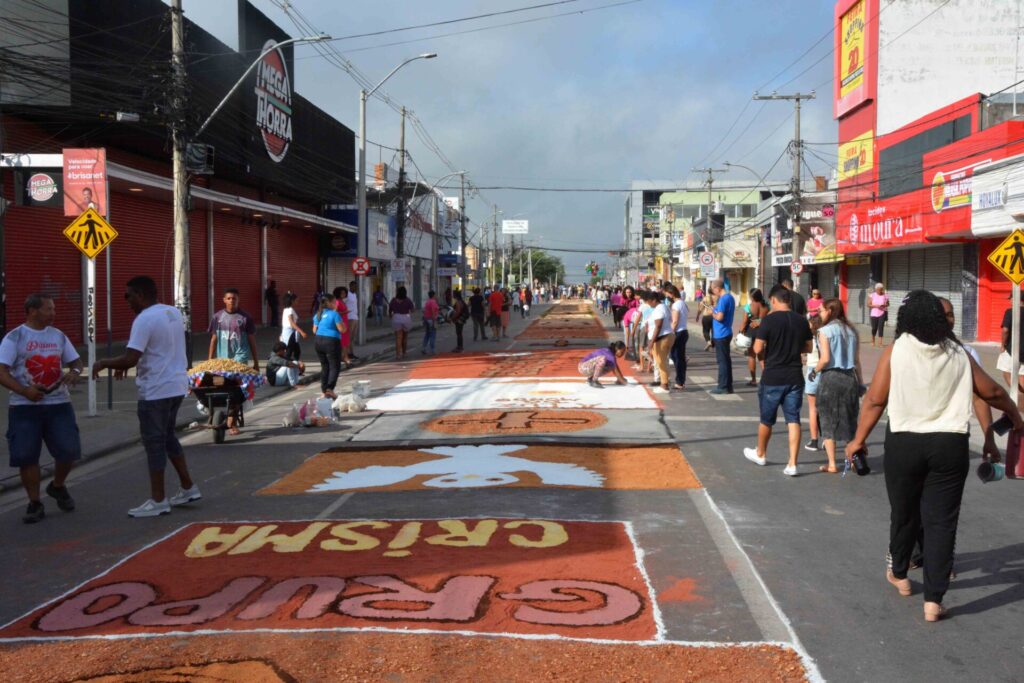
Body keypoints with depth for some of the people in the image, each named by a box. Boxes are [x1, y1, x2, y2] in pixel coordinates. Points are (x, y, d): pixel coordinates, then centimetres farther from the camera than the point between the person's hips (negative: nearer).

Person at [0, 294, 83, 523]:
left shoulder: (58, 335, 10)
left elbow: (76, 361, 17)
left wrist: (75, 372, -8)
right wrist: (24, 391, -25)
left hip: (59, 404, 3)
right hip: (24, 407, -3)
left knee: (69, 451, -3)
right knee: (26, 456, -2)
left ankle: (57, 487, 26)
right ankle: (35, 504, 12)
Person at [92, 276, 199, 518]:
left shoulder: (144, 319, -16)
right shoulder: (174, 313, 11)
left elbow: (130, 359, -22)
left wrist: (103, 363, -5)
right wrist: (127, 364, 20)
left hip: (156, 391, -9)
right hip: (177, 386, 9)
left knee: (154, 443, 0)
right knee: (168, 437, 20)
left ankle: (158, 501, 6)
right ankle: (188, 488, 25)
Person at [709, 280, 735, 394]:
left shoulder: (723, 299, -18)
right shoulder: (730, 297, 12)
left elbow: (719, 317, -25)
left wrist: (712, 313, -7)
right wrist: (715, 310, 10)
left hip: (720, 334, -9)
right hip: (726, 333, 10)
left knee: (722, 360, -4)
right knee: (726, 360, 13)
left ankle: (723, 387, -1)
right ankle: (728, 385, 19)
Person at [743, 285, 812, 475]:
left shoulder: (769, 319, -13)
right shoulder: (801, 320, 2)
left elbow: (758, 348, -16)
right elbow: (808, 347, 12)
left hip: (772, 378, -3)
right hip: (795, 377, 3)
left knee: (766, 419, 14)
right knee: (793, 420, 4)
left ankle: (760, 454, 33)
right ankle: (792, 464, -1)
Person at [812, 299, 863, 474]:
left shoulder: (825, 331, -8)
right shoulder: (851, 331, 8)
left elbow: (825, 359, -16)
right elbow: (857, 360, 7)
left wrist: (815, 371, 0)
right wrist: (861, 382, 12)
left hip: (830, 377, -5)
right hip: (850, 377, 5)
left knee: (828, 422, 5)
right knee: (850, 420, 15)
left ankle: (832, 464, 7)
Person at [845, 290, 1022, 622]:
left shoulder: (895, 352, -4)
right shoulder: (958, 354, 4)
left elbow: (875, 400, -6)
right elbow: (992, 392, 12)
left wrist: (859, 439, 4)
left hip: (904, 443, -1)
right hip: (950, 445, 1)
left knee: (904, 513, 18)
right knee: (942, 520, 5)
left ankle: (899, 573, 39)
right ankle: (933, 600, 5)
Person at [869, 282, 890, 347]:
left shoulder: (885, 296, 0)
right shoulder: (872, 295, -1)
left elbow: (888, 304, 10)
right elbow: (868, 305, -2)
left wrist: (884, 305, -12)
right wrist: (876, 306, -17)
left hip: (882, 313, 0)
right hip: (874, 314, 0)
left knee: (881, 327, -8)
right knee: (874, 328, 5)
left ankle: (880, 343, -6)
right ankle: (872, 341, 29)